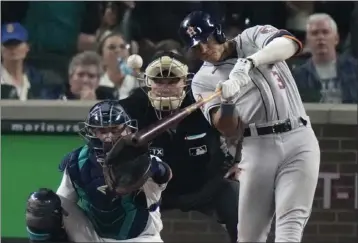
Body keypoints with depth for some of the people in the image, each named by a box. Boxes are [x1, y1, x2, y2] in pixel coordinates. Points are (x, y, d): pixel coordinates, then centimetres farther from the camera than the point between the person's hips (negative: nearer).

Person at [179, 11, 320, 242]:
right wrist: (226, 102, -22)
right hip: (257, 147, 2)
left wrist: (247, 63, -29)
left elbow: (289, 44, -16)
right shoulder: (203, 80, 9)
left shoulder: (254, 37, 7)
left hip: (299, 139, -2)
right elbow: (229, 131, -2)